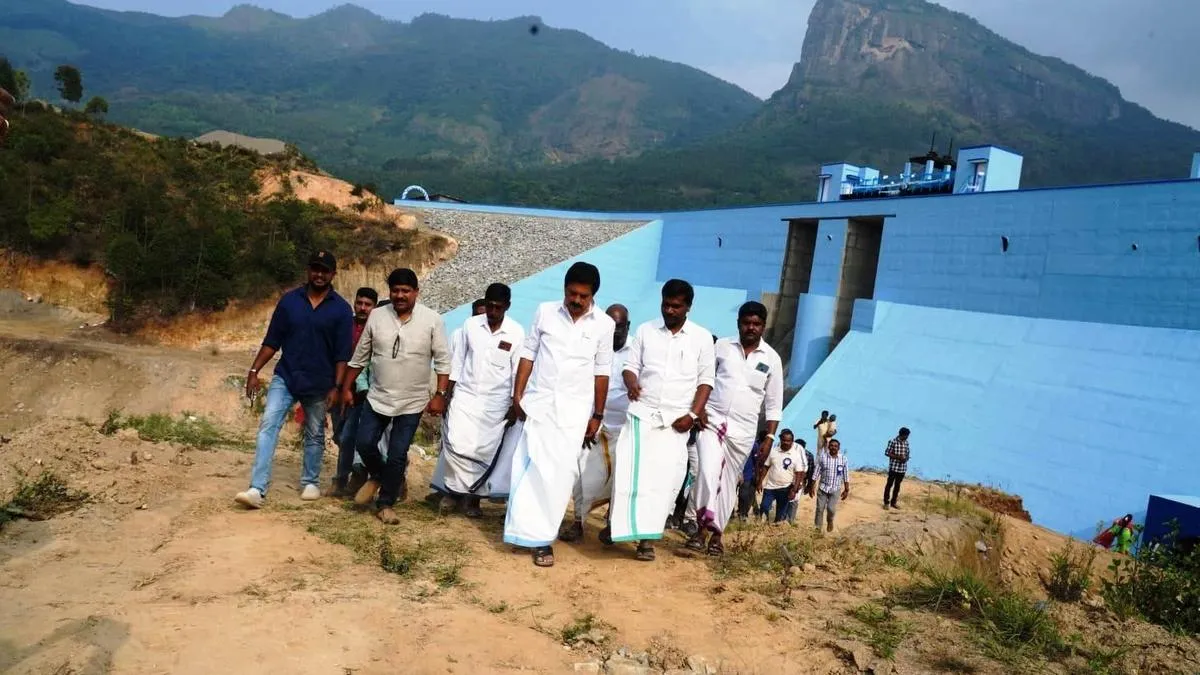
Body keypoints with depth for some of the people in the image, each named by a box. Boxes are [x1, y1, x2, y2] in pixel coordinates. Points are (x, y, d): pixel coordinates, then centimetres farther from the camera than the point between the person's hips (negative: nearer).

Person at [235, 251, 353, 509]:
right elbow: (272, 341, 4)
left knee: (314, 435, 13)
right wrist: (254, 371, -2)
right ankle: (257, 489, -15)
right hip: (284, 377, 1)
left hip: (319, 384, -1)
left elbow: (342, 353, -5)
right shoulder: (289, 300, 0)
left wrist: (336, 386, -10)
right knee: (268, 426, -12)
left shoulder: (341, 309, -4)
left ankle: (311, 483, 30)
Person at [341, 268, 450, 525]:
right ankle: (377, 477, 33)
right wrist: (347, 387, 9)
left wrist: (440, 394, -11)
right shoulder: (376, 316, -2)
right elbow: (360, 356, 7)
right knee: (364, 443, 2)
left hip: (412, 402, -2)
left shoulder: (432, 319, -9)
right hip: (377, 397, 2)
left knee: (397, 455, 3)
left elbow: (443, 360, -6)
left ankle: (385, 504, 19)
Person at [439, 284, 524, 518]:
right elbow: (458, 361, 6)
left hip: (495, 403, -1)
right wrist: (447, 393, 4)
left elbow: (518, 372, -3)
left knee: (485, 452, 2)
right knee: (457, 445, -9)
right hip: (465, 396, 1)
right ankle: (454, 490, 11)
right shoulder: (470, 325, -1)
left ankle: (473, 496, 19)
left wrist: (514, 407, -3)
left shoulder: (517, 333, -6)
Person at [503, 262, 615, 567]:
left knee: (560, 474, -3)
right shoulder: (545, 312, -1)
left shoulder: (604, 324, -2)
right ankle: (533, 534, 13)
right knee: (532, 469, 1)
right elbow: (528, 354, 4)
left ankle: (540, 536, 5)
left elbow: (601, 371, 2)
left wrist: (597, 415, 3)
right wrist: (517, 396, 0)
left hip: (574, 410, 0)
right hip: (538, 404, 1)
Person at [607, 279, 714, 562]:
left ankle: (647, 539, 3)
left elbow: (705, 380, 3)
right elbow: (631, 365, 7)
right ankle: (616, 524, 12)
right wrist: (631, 382, -16)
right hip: (642, 412, 1)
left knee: (663, 477, -3)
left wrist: (693, 415, -8)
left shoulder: (702, 338, 2)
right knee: (629, 471, -5)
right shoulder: (645, 330, 6)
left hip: (676, 420, -1)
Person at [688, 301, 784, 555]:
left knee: (728, 480, 8)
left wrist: (769, 437, -2)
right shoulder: (721, 346, 2)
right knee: (709, 470, -21)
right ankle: (704, 526, -18)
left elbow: (774, 404, 5)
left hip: (743, 429, 1)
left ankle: (716, 533, 19)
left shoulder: (772, 359, 2)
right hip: (711, 419, -1)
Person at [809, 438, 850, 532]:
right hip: (822, 488, 0)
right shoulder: (822, 457, -5)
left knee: (831, 508, -10)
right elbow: (816, 473, -2)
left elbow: (846, 476, 2)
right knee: (820, 509, 1)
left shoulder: (843, 459, -3)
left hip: (835, 489, 0)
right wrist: (812, 487, -2)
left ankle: (830, 521, 22)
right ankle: (817, 528, 14)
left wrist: (846, 490, 2)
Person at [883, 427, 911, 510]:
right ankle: (886, 502, 11)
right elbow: (887, 453, -11)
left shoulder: (906, 442, 5)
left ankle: (893, 502, 24)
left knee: (897, 485, 13)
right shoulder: (893, 442, -12)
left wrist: (906, 458, -9)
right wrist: (898, 457, -20)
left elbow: (907, 453, 14)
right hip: (893, 467, -5)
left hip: (902, 468, 5)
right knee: (889, 484, 2)